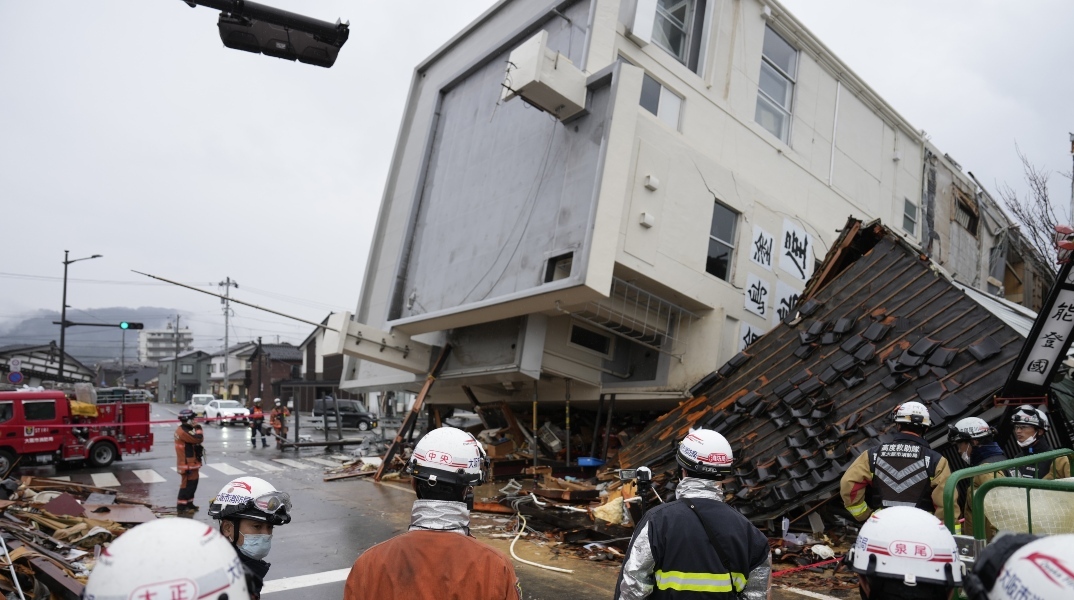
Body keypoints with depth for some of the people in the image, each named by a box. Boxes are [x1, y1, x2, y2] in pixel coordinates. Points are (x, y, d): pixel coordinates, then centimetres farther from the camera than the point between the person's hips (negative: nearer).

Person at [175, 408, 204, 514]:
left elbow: (195, 440, 16)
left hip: (191, 462, 10)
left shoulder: (186, 430, 14)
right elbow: (198, 439, -26)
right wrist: (198, 428, -15)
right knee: (187, 484, -7)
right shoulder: (183, 431, -20)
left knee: (192, 483, 16)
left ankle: (189, 503, 26)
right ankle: (181, 506, -2)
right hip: (187, 464, -10)